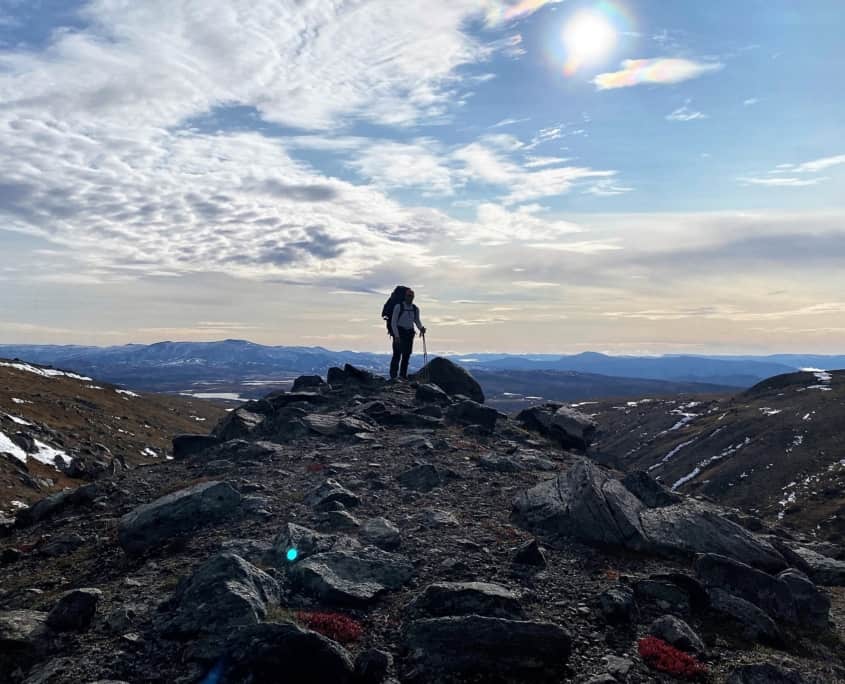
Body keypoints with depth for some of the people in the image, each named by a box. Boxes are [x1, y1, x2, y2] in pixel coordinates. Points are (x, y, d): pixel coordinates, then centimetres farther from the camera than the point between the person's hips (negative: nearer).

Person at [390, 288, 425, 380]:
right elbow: (393, 322, -9)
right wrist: (396, 335, -16)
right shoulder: (398, 307, -9)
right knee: (397, 354, -9)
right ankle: (393, 375, -5)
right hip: (399, 332, -5)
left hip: (409, 333, 5)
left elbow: (417, 320, 18)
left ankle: (403, 374, 12)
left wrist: (421, 328, -2)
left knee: (407, 354, 4)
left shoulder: (415, 308, 6)